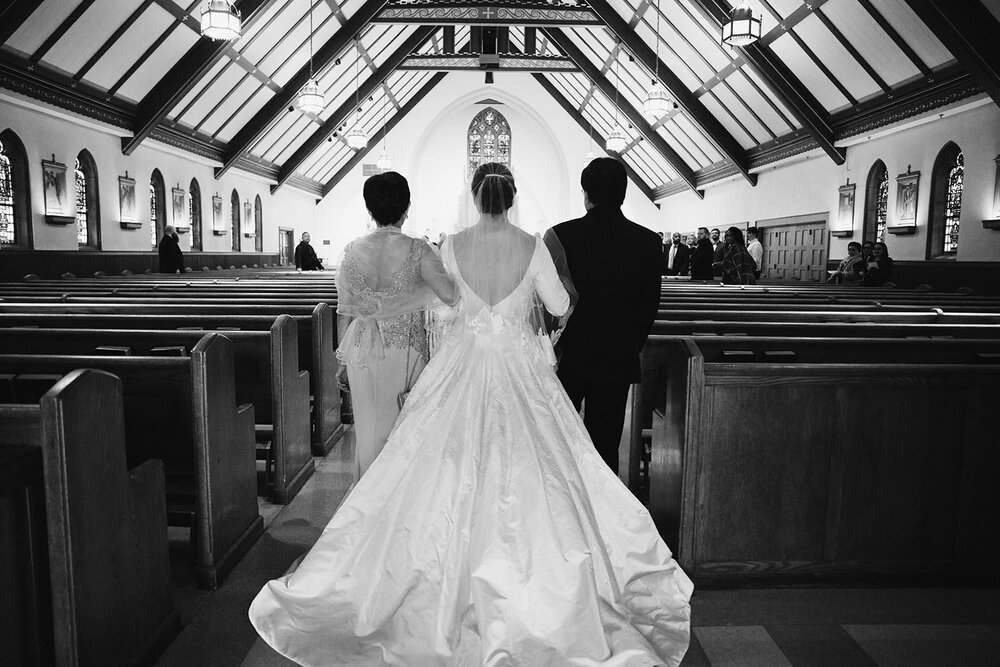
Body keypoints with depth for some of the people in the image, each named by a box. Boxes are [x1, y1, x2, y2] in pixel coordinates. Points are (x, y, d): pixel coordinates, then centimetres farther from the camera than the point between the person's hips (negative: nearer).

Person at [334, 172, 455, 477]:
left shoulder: (354, 251, 1)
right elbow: (450, 294, -17)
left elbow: (344, 313, 4)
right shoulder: (417, 249, -8)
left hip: (364, 348, 2)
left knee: (369, 428, 11)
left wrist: (344, 360, 12)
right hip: (407, 346, -2)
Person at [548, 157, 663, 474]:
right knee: (605, 445, 9)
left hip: (568, 356, -1)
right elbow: (650, 304, 1)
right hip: (619, 360, 1)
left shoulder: (560, 235, -10)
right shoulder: (648, 240, -4)